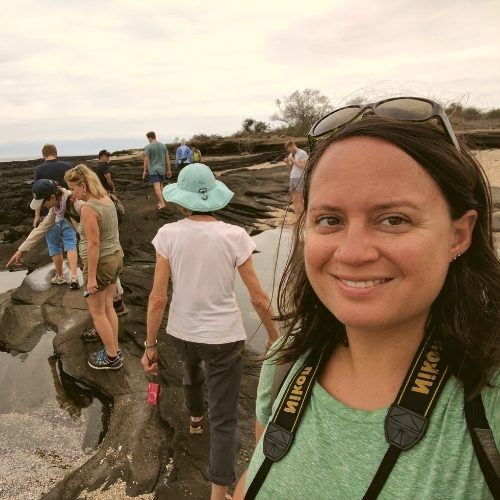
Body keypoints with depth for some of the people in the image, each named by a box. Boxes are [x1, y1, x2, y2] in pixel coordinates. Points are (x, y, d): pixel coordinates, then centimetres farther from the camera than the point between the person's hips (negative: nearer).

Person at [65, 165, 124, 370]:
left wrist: (91, 277, -19)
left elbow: (94, 244, -23)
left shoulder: (88, 208, -22)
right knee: (108, 307, 19)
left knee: (97, 313, 8)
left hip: (101, 262, -8)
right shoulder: (107, 199, 4)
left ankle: (112, 357, 19)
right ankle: (114, 350, 30)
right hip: (115, 257, 8)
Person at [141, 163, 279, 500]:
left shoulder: (169, 234, -12)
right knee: (224, 418, 11)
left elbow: (158, 299, -10)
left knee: (192, 372, 37)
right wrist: (274, 336, 5)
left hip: (181, 331, 4)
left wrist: (150, 345, 1)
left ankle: (195, 418, 67)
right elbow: (258, 298, -10)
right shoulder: (234, 236, -15)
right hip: (224, 336, -3)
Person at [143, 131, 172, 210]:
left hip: (153, 169, -5)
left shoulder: (148, 147, -8)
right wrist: (169, 170, 13)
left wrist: (145, 171, 0)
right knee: (161, 185, 17)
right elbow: (167, 158, 7)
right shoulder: (163, 145, 5)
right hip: (162, 169, 5)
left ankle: (162, 203, -17)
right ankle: (160, 202, 20)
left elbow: (146, 160, -9)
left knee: (157, 187, -8)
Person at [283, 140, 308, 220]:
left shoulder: (303, 153, -5)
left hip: (300, 178, -7)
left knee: (299, 200, -10)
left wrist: (293, 161, -13)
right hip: (292, 178, 7)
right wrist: (287, 162, 3)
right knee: (294, 200, 4)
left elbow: (304, 166, -14)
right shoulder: (291, 155, 17)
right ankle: (297, 219, 6)